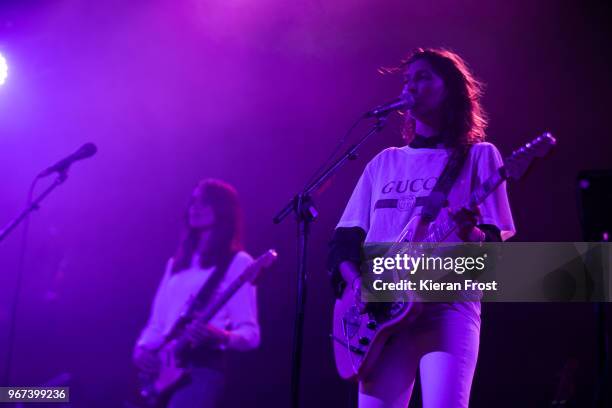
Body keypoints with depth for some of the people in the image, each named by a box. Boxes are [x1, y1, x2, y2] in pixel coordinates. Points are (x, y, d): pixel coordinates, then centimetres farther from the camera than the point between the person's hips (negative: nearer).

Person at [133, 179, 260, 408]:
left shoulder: (237, 263, -2)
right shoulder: (178, 262, 19)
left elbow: (250, 334, -8)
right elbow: (158, 322, 18)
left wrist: (219, 336, -28)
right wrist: (142, 348, -1)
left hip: (202, 367, -7)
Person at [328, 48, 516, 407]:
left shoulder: (478, 155, 7)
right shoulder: (385, 161, 19)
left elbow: (496, 242, -1)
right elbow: (344, 239, 16)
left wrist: (472, 235, -25)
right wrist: (355, 281, -4)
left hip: (448, 304, -4)